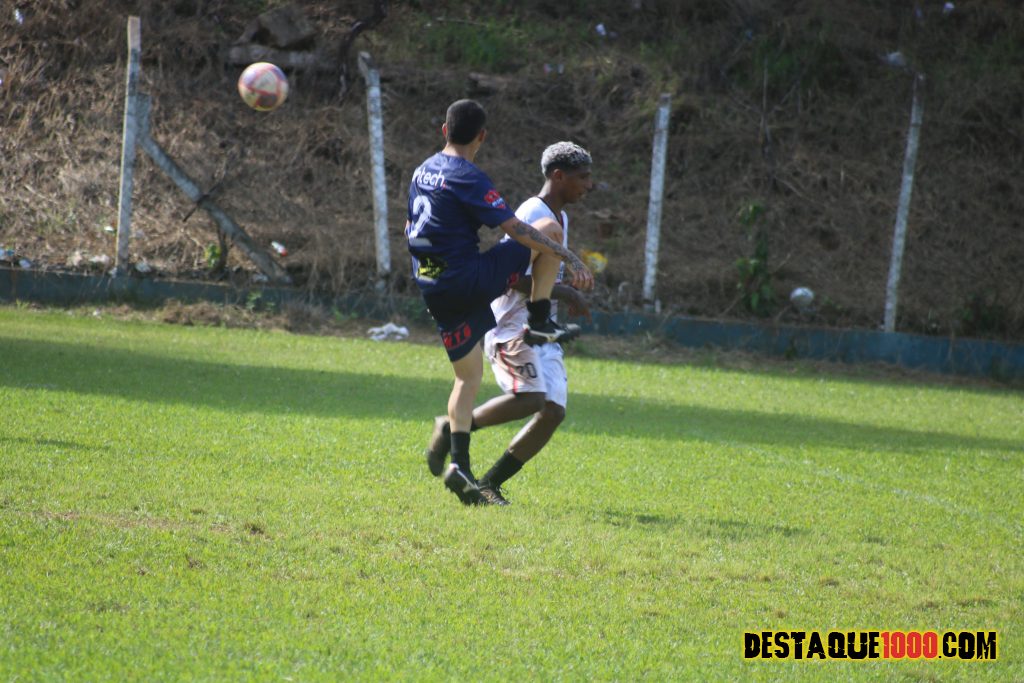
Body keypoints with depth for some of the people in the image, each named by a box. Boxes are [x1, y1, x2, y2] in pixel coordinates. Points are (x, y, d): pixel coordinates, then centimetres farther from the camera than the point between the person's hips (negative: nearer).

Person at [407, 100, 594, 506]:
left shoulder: (422, 172, 12)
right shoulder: (468, 179, -14)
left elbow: (410, 229, 24)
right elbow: (516, 229, -18)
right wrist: (572, 261, -17)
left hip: (433, 289, 8)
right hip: (468, 279, -8)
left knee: (468, 376, 14)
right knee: (549, 233, 3)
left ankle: (459, 463, 1)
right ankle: (539, 323, 4)